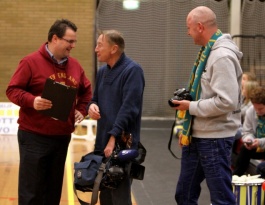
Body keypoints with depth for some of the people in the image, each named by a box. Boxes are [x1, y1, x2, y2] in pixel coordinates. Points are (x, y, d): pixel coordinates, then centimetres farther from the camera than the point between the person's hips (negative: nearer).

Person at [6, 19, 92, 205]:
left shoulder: (75, 65, 9)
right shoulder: (31, 62, -9)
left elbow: (86, 91, 23)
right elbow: (13, 90, -10)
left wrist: (82, 110, 7)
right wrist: (32, 101, -26)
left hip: (62, 137, 6)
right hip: (34, 136, -6)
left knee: (54, 188, 13)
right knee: (31, 189, -2)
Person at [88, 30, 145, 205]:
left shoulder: (132, 70, -11)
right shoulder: (102, 72, 14)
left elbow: (129, 108, -18)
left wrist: (114, 137, -22)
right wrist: (92, 106, -2)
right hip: (103, 142, 8)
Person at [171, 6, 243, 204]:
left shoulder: (222, 56, -18)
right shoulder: (207, 52, 11)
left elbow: (226, 102, -26)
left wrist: (191, 107, -15)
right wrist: (185, 129, 15)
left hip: (215, 138, -10)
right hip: (196, 136, 10)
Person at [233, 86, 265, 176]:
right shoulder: (250, 111, -7)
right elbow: (247, 132, 0)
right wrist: (248, 140, -22)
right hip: (258, 147, 4)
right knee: (244, 149, -21)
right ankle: (236, 176, -17)